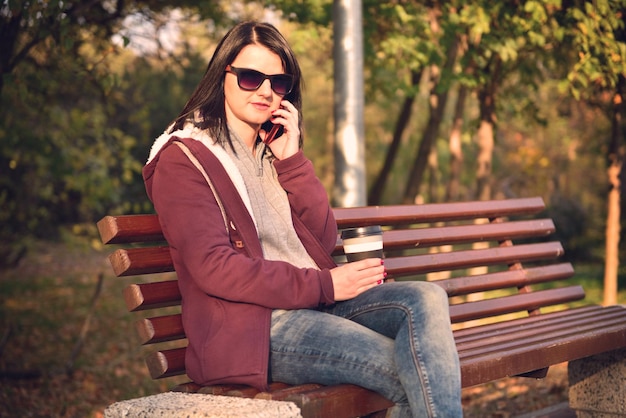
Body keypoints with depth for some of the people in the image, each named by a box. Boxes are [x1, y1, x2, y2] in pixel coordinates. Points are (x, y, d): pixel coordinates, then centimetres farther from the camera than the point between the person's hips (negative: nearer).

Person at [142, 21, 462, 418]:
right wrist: (323, 285, -16)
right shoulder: (183, 159, -1)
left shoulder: (276, 150, 21)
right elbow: (214, 268, -13)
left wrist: (291, 160, 0)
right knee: (415, 375, -24)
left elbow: (324, 241, 10)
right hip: (250, 323, -7)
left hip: (316, 302, 7)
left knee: (427, 298, -21)